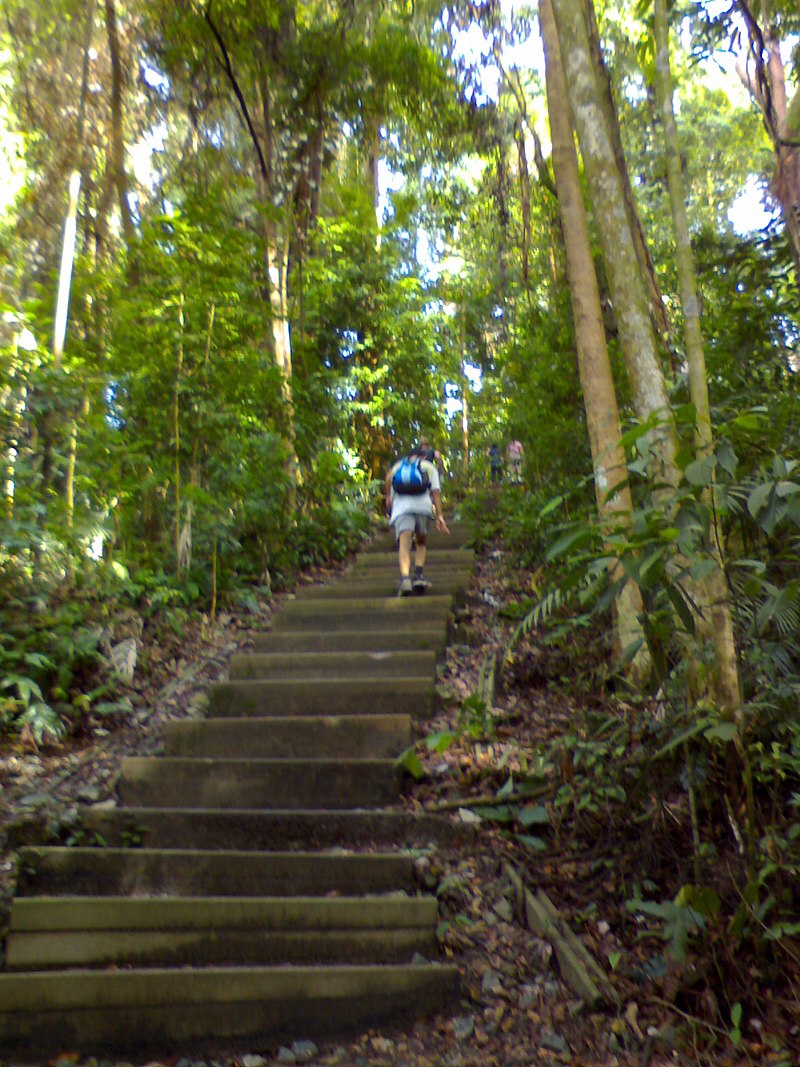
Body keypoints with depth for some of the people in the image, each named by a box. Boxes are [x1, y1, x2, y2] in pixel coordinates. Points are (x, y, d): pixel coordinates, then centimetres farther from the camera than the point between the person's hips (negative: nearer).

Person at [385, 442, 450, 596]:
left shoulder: (397, 466, 30)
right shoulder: (429, 467, 23)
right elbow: (436, 491, 11)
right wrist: (440, 516, 6)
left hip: (401, 507, 0)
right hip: (423, 505, 0)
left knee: (404, 543, -14)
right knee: (421, 543, 17)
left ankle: (405, 578, -37)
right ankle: (419, 575, -5)